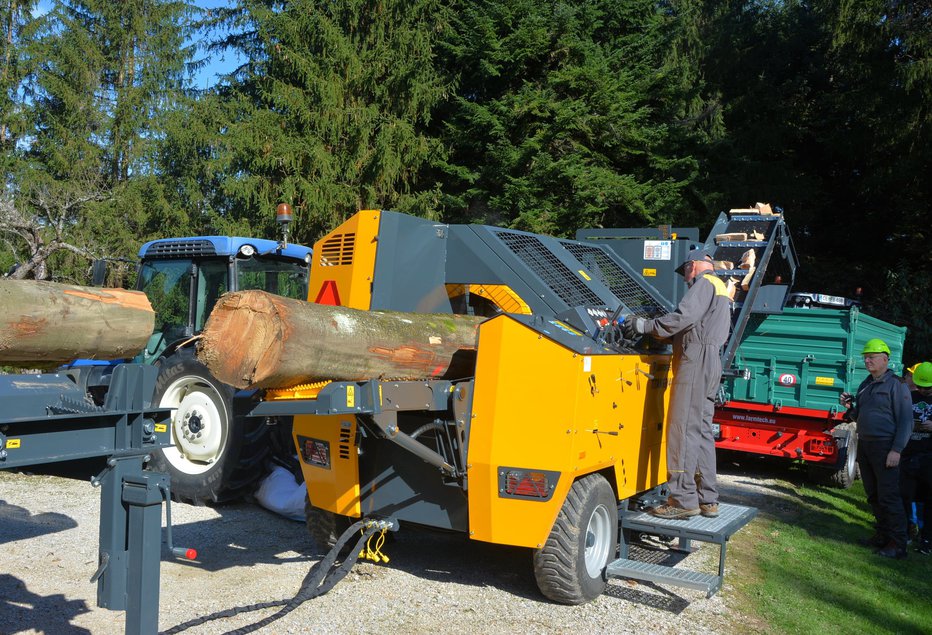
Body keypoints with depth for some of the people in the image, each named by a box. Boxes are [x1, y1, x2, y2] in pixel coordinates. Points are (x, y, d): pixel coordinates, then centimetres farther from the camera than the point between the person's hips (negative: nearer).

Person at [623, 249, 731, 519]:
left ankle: (683, 499, -12)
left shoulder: (704, 283, -2)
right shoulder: (720, 289, 29)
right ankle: (707, 499, 13)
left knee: (684, 429, -11)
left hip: (697, 359, -10)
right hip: (711, 363, 10)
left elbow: (684, 317, -17)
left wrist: (646, 325, -12)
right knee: (701, 430, 11)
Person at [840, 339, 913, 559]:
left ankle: (898, 544, -1)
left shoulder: (896, 385, -8)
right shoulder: (865, 385, 15)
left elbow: (905, 421, -13)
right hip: (865, 446, 8)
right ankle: (883, 535, 22)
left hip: (885, 448, -8)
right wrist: (849, 406, 1)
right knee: (873, 495, 12)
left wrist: (896, 450, -19)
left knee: (888, 496, -7)